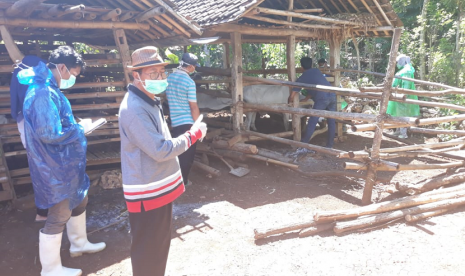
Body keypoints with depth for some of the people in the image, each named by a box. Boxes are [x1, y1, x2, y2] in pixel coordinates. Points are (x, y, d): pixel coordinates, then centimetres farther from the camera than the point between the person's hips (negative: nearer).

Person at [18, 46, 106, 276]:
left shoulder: (50, 89, 9)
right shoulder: (43, 93, -24)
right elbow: (49, 133, -29)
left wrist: (77, 126, 6)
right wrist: (80, 130, -17)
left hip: (64, 163, 10)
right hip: (55, 167, -10)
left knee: (79, 201, 23)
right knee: (59, 215, 3)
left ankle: (79, 244, 45)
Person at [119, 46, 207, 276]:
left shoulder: (149, 102, 10)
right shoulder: (134, 109, -24)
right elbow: (162, 150, -27)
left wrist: (172, 179, 22)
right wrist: (194, 134, -15)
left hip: (159, 187, 10)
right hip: (147, 193, -10)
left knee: (160, 244, 25)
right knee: (148, 250, 8)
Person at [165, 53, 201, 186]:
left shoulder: (169, 78, 6)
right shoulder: (189, 82, -15)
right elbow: (193, 106, -15)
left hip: (174, 123, 6)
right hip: (187, 123, -6)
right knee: (188, 153, 7)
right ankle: (183, 180, 14)